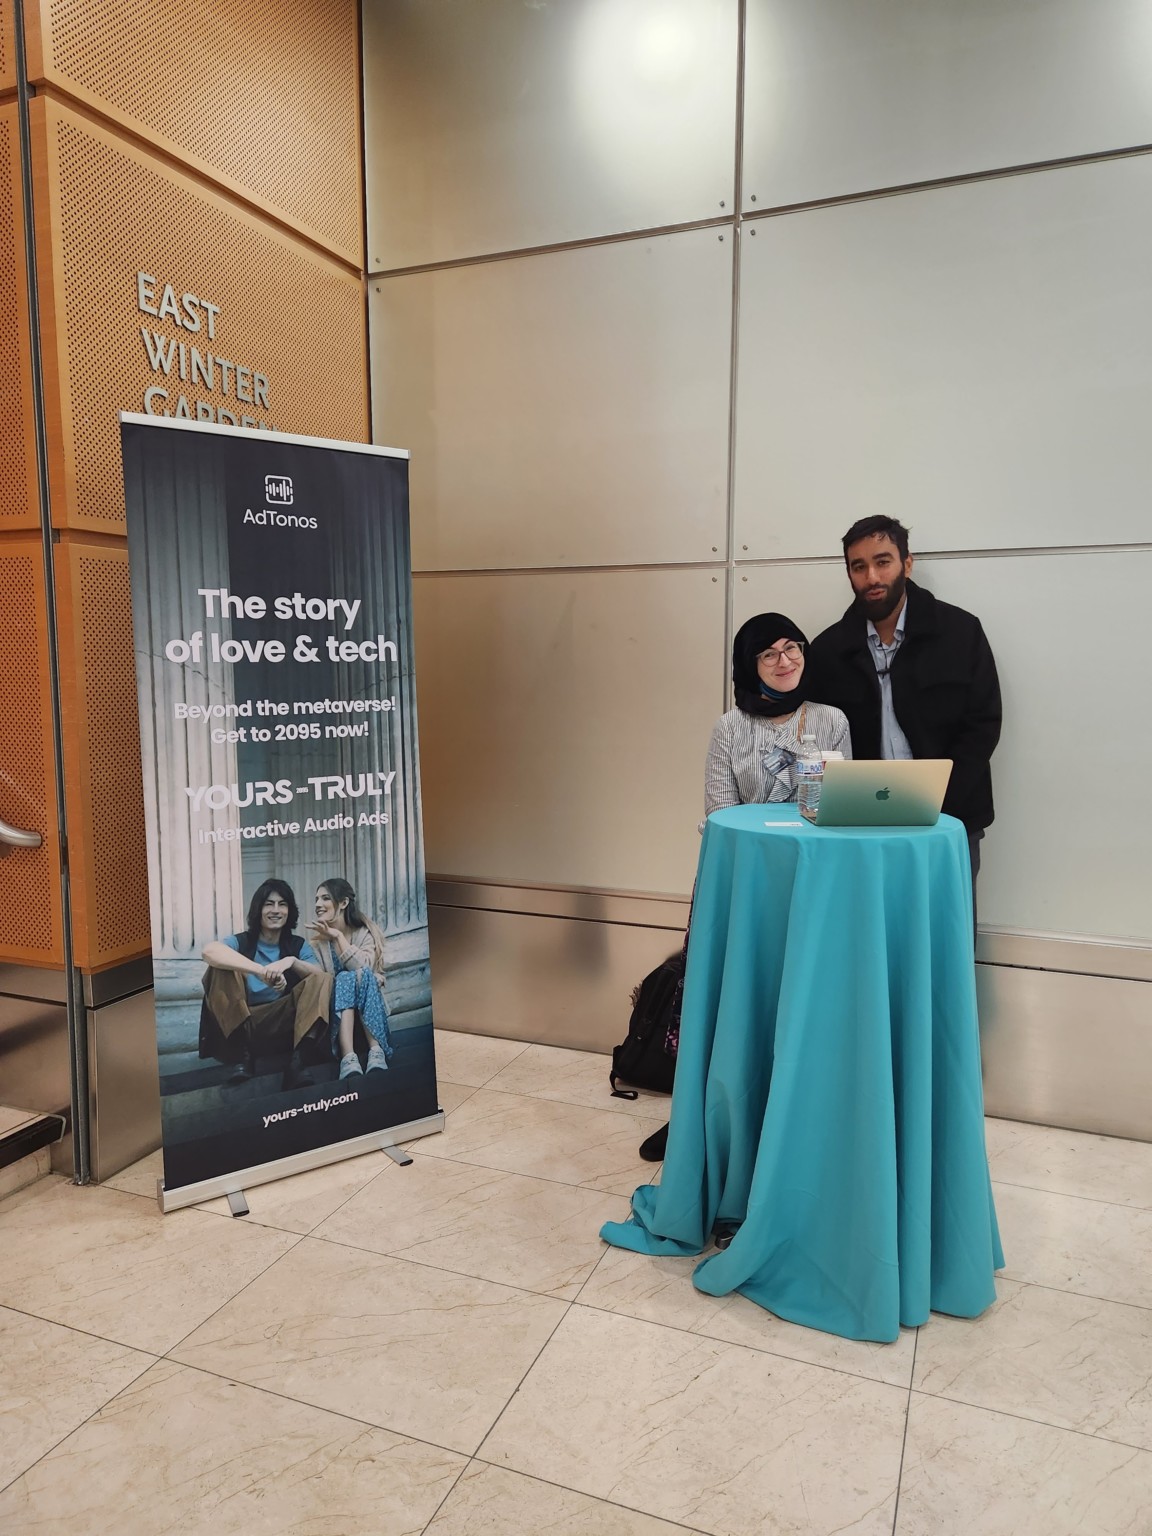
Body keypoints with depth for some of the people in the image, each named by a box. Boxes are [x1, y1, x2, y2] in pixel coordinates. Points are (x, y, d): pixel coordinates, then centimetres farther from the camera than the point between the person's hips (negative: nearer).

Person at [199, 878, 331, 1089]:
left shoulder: (298, 945, 11)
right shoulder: (241, 942, 1)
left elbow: (322, 977, -6)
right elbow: (209, 951, -24)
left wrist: (292, 961, -26)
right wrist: (261, 971, -37)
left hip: (283, 1024, 2)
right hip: (239, 1025, -2)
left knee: (321, 981, -17)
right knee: (220, 967, -20)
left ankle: (297, 1062, -35)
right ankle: (243, 1054, -25)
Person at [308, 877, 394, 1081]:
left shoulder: (365, 932, 0)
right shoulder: (317, 938, 3)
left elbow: (364, 968, -20)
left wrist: (339, 936, -19)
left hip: (368, 1010, 0)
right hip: (336, 1008, 1)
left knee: (363, 976, -30)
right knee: (344, 979, -31)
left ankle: (377, 1052, -43)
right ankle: (348, 1058, -51)